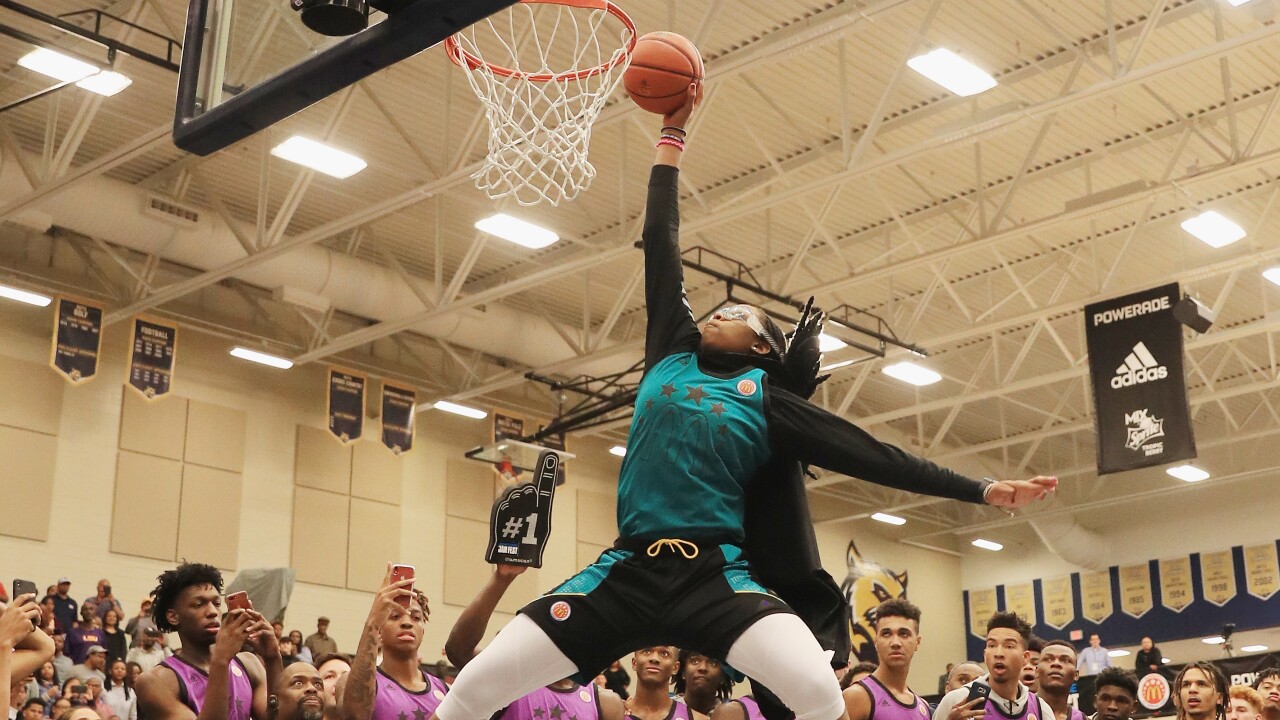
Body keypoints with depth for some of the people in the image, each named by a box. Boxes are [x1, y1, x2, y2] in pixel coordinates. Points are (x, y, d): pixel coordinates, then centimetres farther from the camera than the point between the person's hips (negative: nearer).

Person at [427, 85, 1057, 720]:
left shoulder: (768, 399, 11)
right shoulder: (672, 355, 17)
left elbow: (868, 453, 10)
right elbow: (660, 242, 21)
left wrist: (981, 490, 6)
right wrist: (672, 135, 24)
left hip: (716, 574, -2)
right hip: (627, 569, 2)